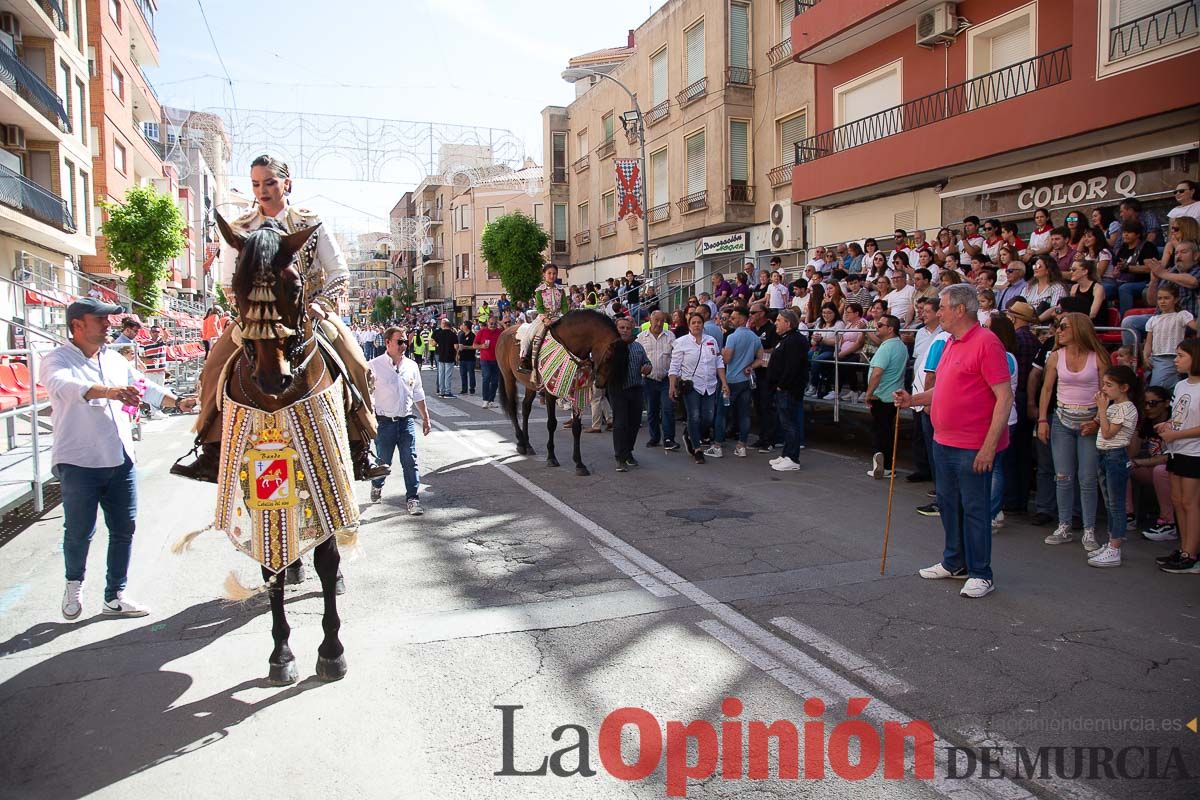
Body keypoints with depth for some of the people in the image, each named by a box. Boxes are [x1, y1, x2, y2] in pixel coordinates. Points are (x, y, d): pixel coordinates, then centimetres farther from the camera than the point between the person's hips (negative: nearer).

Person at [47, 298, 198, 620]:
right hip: (78, 463, -6)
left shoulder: (114, 359, 15)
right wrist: (109, 391, -45)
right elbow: (65, 386, -28)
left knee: (124, 528, 7)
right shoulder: (58, 359, -6)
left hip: (121, 460, 6)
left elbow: (146, 387, 20)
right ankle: (74, 584, 28)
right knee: (80, 531, 0)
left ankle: (115, 597, 19)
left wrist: (178, 401, 4)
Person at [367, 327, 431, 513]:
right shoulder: (375, 366, -6)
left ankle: (412, 498, 6)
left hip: (407, 420, 3)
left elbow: (418, 394, 17)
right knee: (383, 461, 8)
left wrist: (425, 418, 18)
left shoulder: (411, 366, 8)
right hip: (384, 421, -3)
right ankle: (377, 485, 38)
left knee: (410, 461, -1)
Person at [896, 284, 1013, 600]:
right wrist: (913, 400, 7)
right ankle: (955, 563, 32)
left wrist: (989, 446, -22)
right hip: (944, 442, 9)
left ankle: (981, 574, 13)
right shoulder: (951, 343, 13)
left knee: (974, 509, 0)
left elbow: (1005, 396, -19)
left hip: (972, 448, -9)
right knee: (948, 503, 17)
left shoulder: (986, 342, -16)